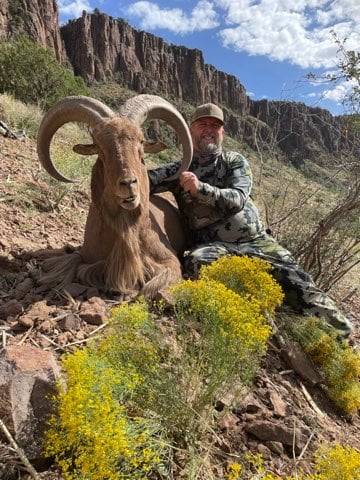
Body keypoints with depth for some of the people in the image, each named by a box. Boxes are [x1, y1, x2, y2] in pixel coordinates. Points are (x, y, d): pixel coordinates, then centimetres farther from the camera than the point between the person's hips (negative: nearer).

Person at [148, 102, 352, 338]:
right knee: (196, 262, -36)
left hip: (257, 240, 1)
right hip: (213, 246, -1)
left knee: (299, 282, -14)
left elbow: (237, 199, -9)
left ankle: (343, 335, -4)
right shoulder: (179, 170, 11)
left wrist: (200, 188, -22)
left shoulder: (235, 161, 9)